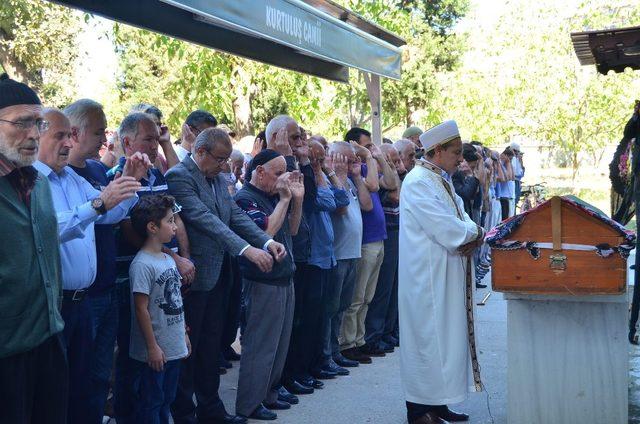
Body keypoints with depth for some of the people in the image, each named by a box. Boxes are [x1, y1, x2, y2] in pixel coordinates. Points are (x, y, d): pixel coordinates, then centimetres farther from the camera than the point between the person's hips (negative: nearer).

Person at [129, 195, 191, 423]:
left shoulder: (168, 259, 7)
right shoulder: (142, 264, -18)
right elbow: (141, 309, -18)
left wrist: (183, 333, 17)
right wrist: (152, 347, -16)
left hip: (174, 346, 8)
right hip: (156, 350, -8)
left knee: (167, 399, 18)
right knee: (150, 402, 6)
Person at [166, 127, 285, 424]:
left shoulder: (217, 178, 12)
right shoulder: (178, 176, -15)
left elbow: (236, 215, 6)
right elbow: (205, 219, -25)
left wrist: (267, 241, -11)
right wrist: (246, 249, -31)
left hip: (217, 275, 8)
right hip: (194, 276, -8)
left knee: (211, 346, 16)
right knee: (186, 348, 4)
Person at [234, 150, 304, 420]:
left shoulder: (274, 196, 12)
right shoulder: (245, 198, -12)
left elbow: (291, 229, 16)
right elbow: (266, 231, -24)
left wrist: (297, 199, 3)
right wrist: (285, 199, -16)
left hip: (284, 279, 8)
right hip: (263, 283, -8)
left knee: (280, 343, 14)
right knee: (260, 344, -3)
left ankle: (268, 394, 26)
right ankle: (249, 405, 7)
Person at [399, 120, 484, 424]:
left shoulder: (443, 180, 16)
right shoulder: (418, 182, -16)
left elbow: (460, 217, 13)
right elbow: (443, 227, -23)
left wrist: (469, 233, -9)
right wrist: (474, 232, -7)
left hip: (447, 273, 10)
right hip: (427, 276, -10)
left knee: (444, 335, 12)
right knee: (428, 336, -3)